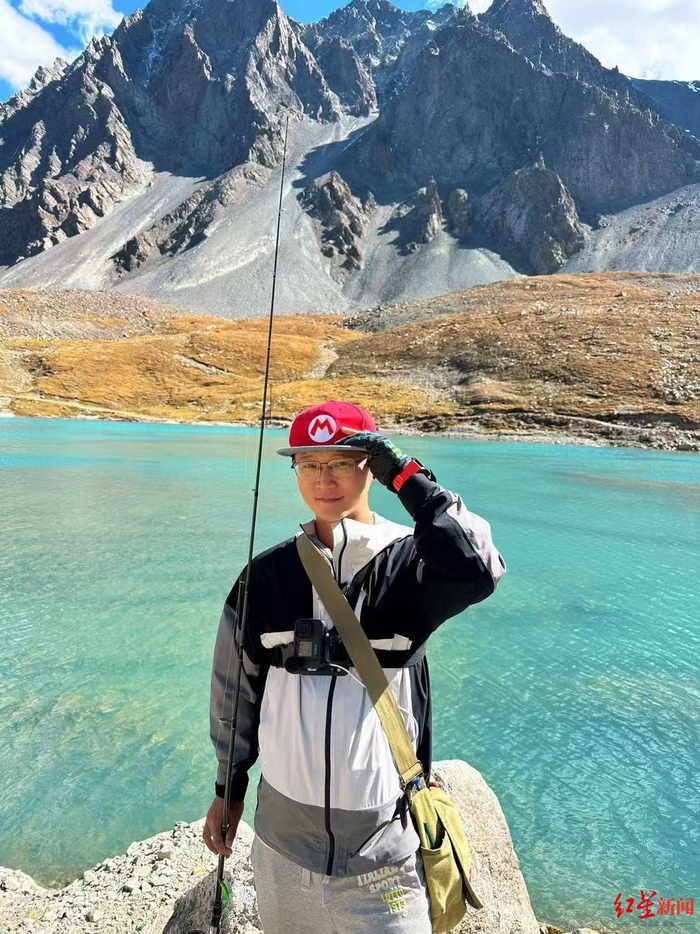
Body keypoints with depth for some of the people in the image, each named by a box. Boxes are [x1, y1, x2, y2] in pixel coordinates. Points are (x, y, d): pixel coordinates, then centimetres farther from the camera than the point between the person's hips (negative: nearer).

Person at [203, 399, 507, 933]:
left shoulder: (407, 564, -12)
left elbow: (478, 571, -34)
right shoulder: (268, 575, -4)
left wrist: (405, 475, -28)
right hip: (282, 835, 3)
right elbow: (236, 688, 7)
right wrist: (229, 787, 14)